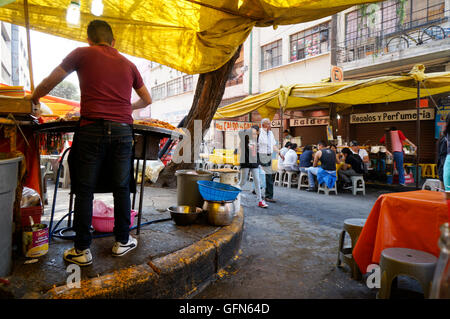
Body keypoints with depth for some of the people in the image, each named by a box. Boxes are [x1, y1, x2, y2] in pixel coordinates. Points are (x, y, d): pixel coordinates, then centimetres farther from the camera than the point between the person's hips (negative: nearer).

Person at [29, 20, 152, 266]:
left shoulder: (82, 53, 9)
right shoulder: (128, 64, 18)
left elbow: (50, 82, 15)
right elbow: (146, 100, 26)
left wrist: (33, 98, 34)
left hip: (92, 128, -2)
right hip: (122, 130, 3)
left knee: (85, 190, 4)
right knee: (121, 188, 9)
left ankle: (82, 250, 10)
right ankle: (122, 242, 19)